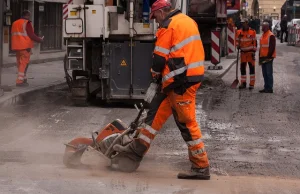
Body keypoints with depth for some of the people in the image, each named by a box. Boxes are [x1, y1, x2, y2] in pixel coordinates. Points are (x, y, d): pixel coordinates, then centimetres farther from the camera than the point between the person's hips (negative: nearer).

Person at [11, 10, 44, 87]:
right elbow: (31, 35, -14)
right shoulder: (27, 23, -11)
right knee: (24, 64, -6)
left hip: (16, 47, 8)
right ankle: (19, 81, -11)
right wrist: (40, 40, 0)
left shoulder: (15, 23, 14)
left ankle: (23, 79, 22)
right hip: (25, 47, -8)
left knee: (20, 64, 15)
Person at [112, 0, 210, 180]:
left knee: (187, 123, -5)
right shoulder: (188, 21, 17)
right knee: (157, 111, 15)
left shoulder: (168, 26, -11)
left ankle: (201, 167, -2)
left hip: (181, 80, -10)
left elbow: (160, 56, -10)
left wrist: (156, 74, 11)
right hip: (193, 75, 10)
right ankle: (138, 149, 20)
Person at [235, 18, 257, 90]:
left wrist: (254, 52, -8)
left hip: (250, 52, -4)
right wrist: (237, 45, -5)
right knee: (242, 68, 7)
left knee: (251, 68, -1)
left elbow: (255, 42, -4)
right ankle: (243, 83, 15)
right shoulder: (239, 32, 5)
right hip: (243, 52, 4)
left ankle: (252, 84, 2)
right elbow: (237, 40, 16)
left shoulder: (252, 32, -5)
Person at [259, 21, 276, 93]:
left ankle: (270, 88, -4)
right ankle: (266, 87, 17)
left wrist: (268, 57, -18)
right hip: (263, 57, 9)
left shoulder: (271, 36, -12)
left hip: (268, 58, -9)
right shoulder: (263, 36, 17)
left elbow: (272, 47, -17)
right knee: (264, 74, 11)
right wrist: (260, 57, 18)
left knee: (269, 73, -7)